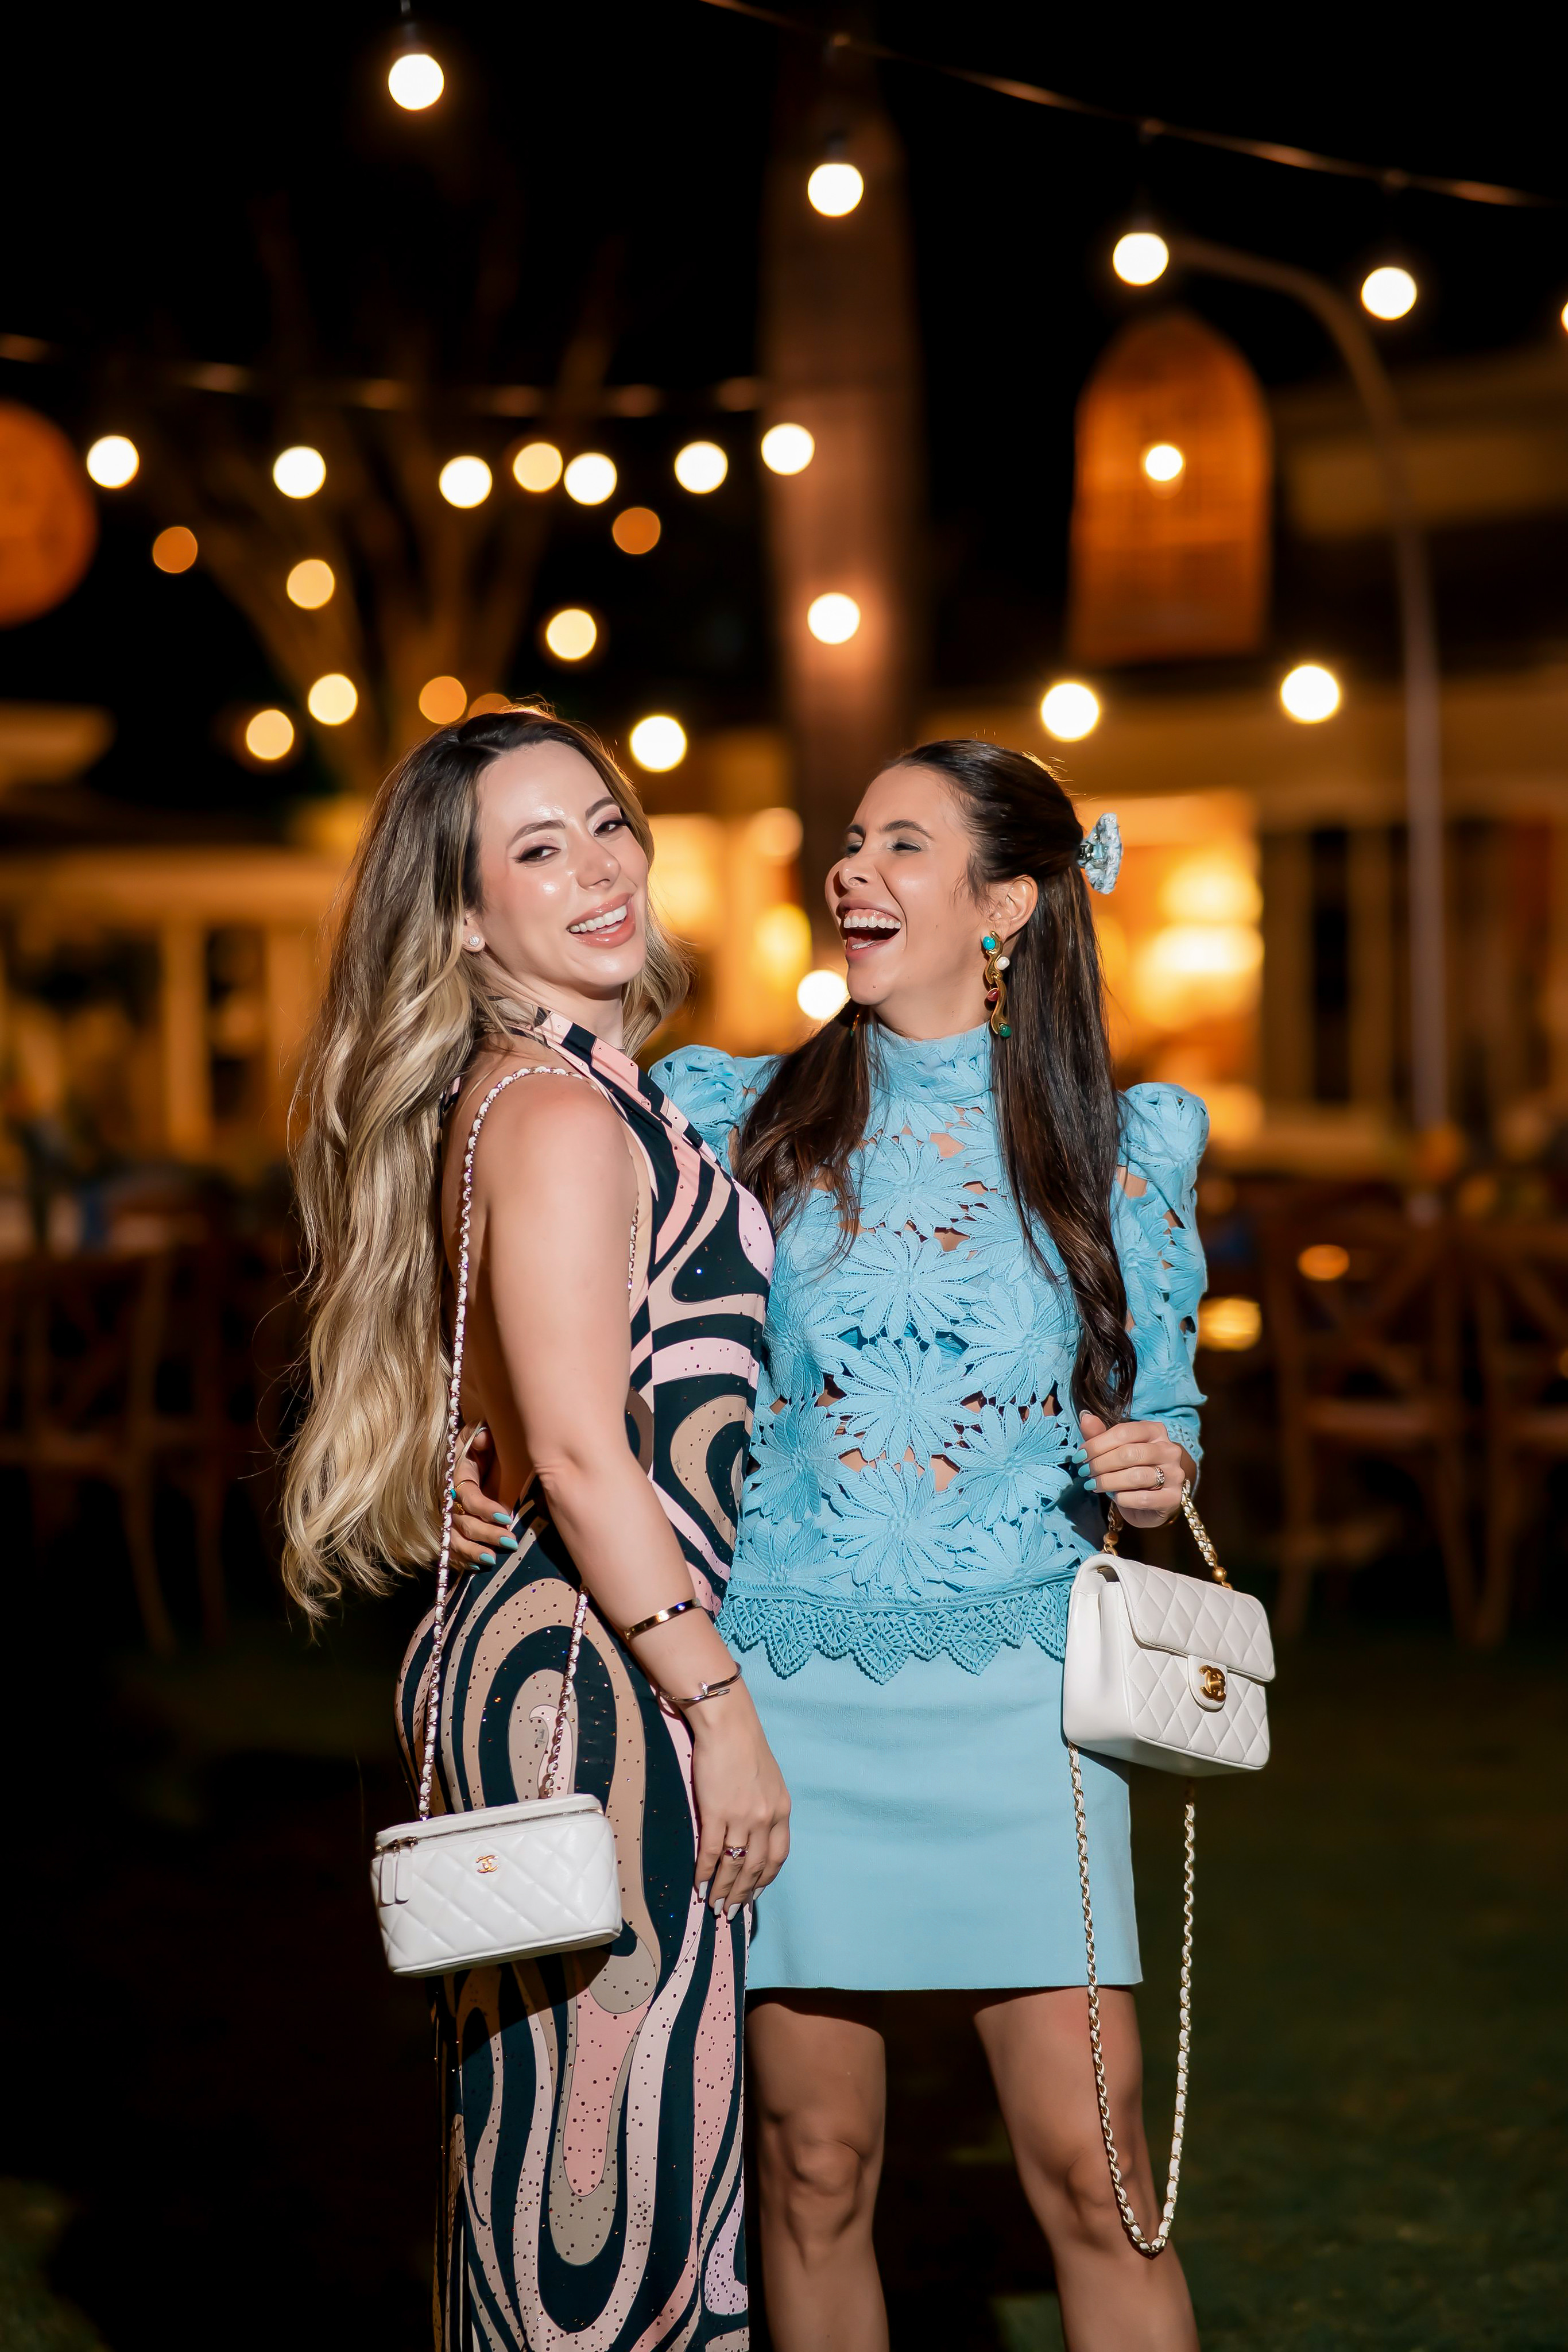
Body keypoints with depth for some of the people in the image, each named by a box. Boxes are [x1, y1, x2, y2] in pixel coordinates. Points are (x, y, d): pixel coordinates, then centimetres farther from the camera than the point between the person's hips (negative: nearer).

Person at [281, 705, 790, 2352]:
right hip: (588, 1674, -10)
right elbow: (579, 1450, -19)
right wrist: (717, 1702, -16)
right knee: (605, 2146, -4)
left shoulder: (597, 1097, 17)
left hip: (554, 1658, 10)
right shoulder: (557, 1113, -13)